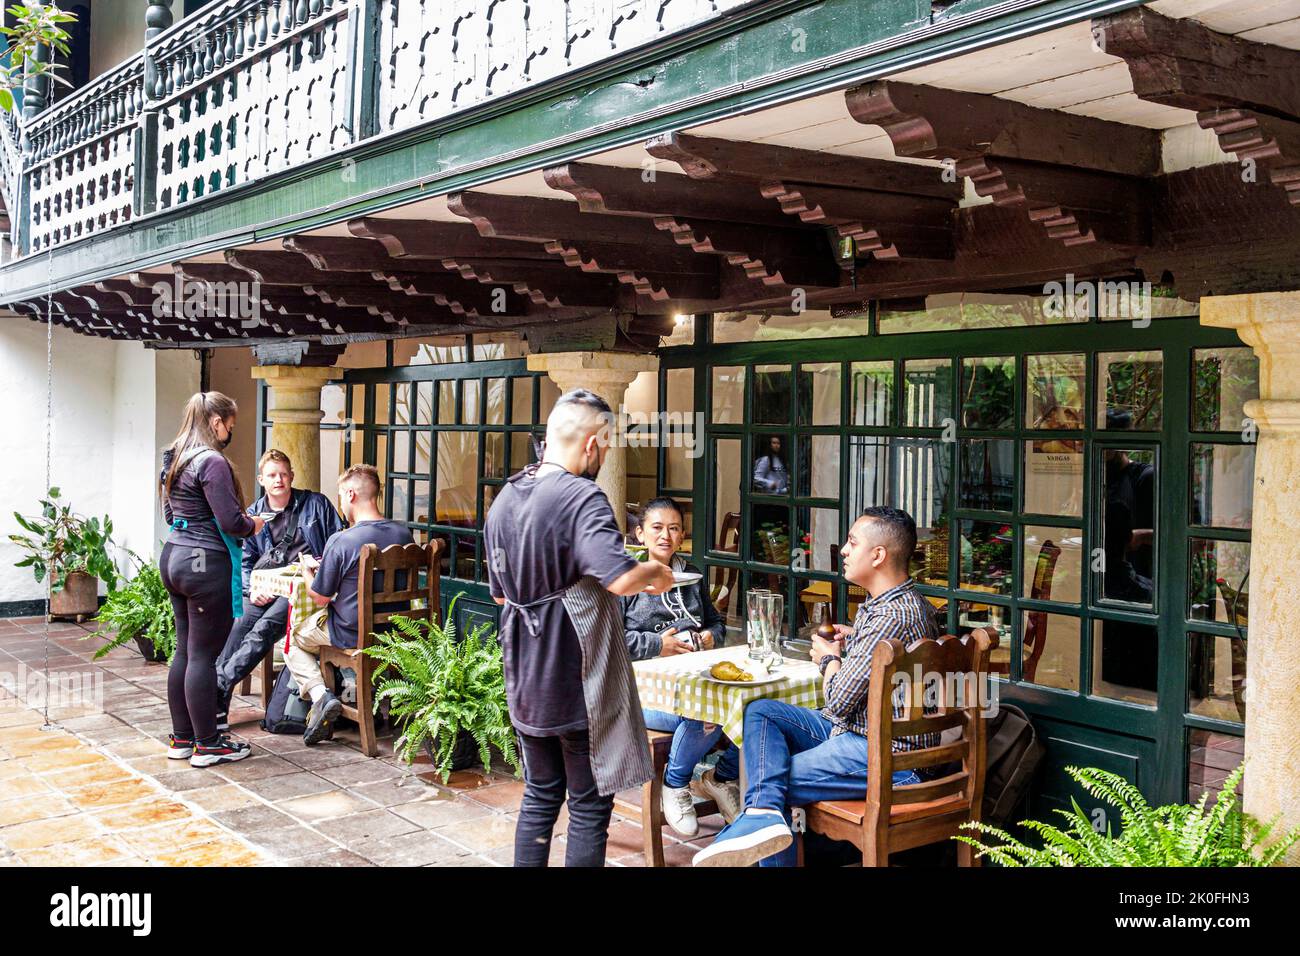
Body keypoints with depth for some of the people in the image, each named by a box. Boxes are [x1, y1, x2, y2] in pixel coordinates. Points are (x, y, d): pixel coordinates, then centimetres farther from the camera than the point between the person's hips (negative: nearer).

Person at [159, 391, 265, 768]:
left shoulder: (174, 458, 12)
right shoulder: (212, 462, -16)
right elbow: (231, 521, -21)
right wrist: (252, 524, 1)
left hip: (173, 556, 9)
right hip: (205, 563, -9)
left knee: (184, 650, 15)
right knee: (203, 655, -2)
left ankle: (181, 738, 22)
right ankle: (206, 744, 7)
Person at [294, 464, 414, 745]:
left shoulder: (340, 540, -22)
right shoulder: (404, 533, -4)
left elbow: (321, 597, -13)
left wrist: (307, 568, 8)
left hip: (353, 634, -6)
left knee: (292, 640, 20)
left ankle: (320, 694, -2)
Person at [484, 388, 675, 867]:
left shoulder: (504, 500, 7)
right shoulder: (582, 497, -18)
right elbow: (620, 578, -31)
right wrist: (655, 571, -11)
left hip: (526, 681, 7)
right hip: (578, 684, -7)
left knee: (539, 796, 19)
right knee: (589, 806, 6)